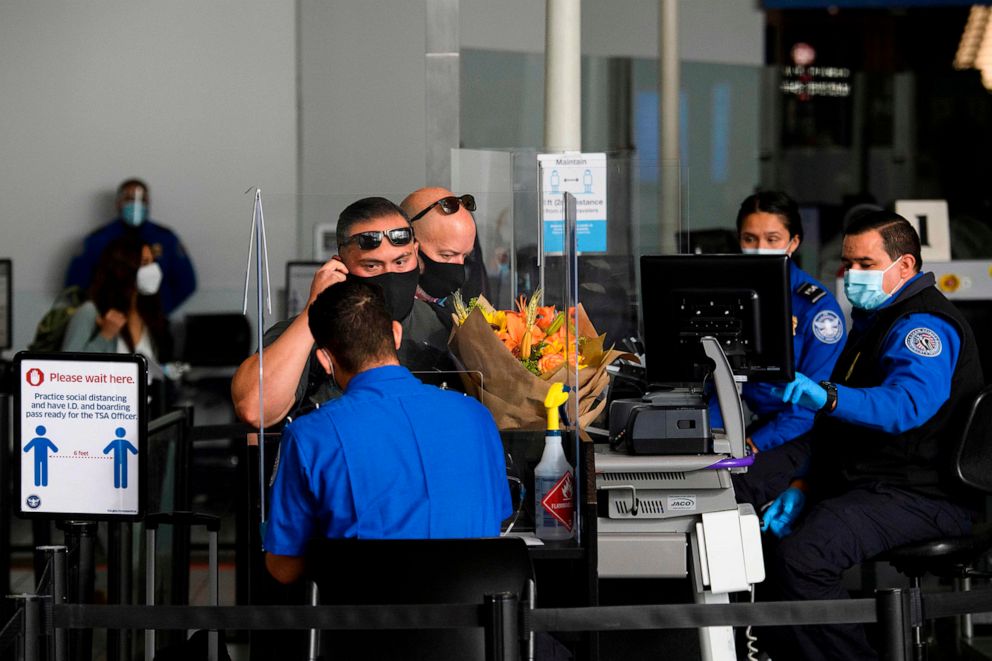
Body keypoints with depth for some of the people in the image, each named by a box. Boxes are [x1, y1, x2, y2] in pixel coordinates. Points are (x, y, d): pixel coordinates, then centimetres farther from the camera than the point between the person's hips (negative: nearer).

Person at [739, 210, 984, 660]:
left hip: (921, 497, -11)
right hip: (853, 479, 11)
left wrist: (826, 398, -49)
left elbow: (906, 404, -35)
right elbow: (834, 423, 23)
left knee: (800, 555, -33)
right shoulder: (874, 319, 21)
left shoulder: (924, 326, -14)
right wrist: (801, 488, 9)